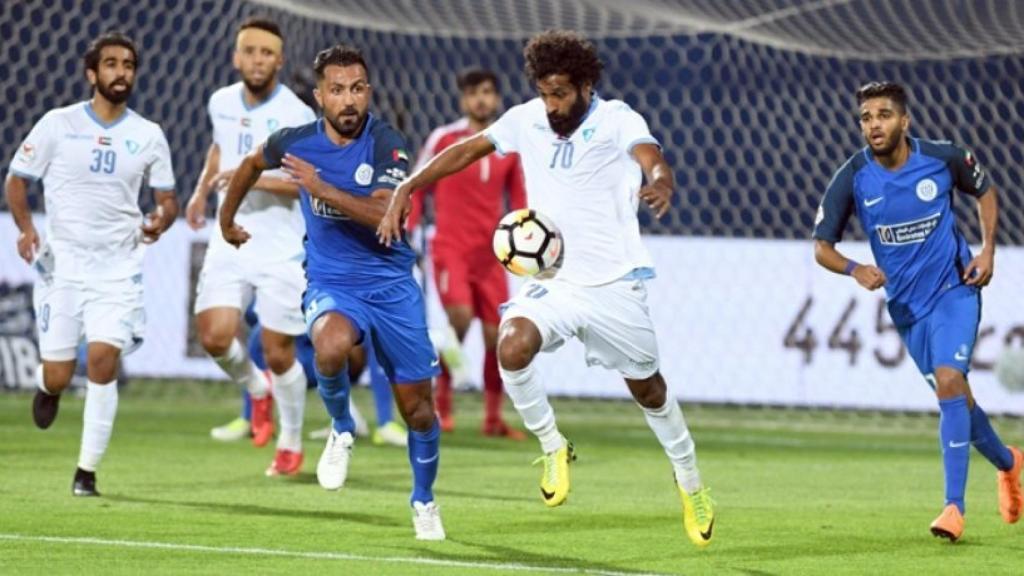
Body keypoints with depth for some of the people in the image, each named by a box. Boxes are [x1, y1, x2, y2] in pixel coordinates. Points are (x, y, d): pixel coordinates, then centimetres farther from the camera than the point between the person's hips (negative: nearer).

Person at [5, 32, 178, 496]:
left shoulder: (149, 136, 4)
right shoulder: (58, 124, -2)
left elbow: (168, 199, 12)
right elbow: (16, 180, 5)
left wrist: (159, 222, -11)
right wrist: (26, 229, -13)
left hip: (120, 267, 0)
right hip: (63, 263, 0)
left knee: (103, 361, -16)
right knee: (58, 375, -2)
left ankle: (87, 471, -4)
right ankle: (47, 388, 39)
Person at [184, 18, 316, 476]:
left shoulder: (296, 116, -14)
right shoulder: (221, 103, 4)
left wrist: (256, 179, -28)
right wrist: (202, 189, 16)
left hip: (282, 249, -4)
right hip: (229, 242, 5)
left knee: (279, 354, 0)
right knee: (214, 336, -11)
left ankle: (291, 446, 21)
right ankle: (256, 390, 22)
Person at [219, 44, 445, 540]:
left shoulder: (386, 144, -14)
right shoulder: (295, 143, -5)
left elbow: (387, 215, -28)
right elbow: (252, 164, 18)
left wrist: (323, 188, -32)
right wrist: (226, 220, 28)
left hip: (391, 284, 0)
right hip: (331, 284, 0)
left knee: (417, 406, 4)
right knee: (332, 347, -36)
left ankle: (423, 500, 33)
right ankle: (341, 430, -4)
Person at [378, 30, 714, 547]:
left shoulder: (617, 121, -13)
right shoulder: (526, 120, -1)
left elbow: (651, 158, -32)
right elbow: (466, 150, 8)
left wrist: (660, 185, -56)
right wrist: (407, 188, -5)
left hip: (614, 285, -2)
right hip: (551, 280, 2)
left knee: (648, 390, 9)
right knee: (511, 348, -27)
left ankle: (690, 482, 35)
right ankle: (553, 448, -4)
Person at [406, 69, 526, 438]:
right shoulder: (443, 139, -3)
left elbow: (517, 197, 17)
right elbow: (417, 188, 4)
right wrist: (405, 232, -2)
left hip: (490, 254, 4)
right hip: (450, 248, -4)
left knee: (496, 335, 2)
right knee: (460, 316, -24)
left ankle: (493, 419, 16)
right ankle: (442, 400, -5)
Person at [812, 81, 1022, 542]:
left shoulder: (944, 159, -12)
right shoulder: (852, 179, -11)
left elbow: (984, 192, 9)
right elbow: (822, 247, -8)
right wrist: (855, 270, -29)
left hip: (955, 288, -3)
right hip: (906, 306, 3)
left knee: (949, 381, -22)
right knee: (955, 396, 11)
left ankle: (954, 505, -23)